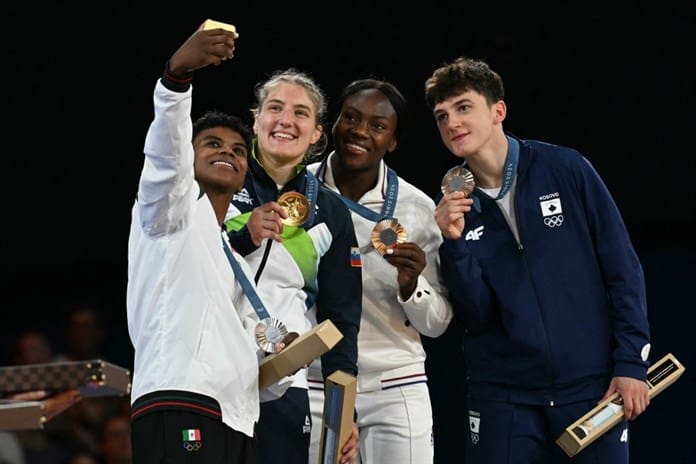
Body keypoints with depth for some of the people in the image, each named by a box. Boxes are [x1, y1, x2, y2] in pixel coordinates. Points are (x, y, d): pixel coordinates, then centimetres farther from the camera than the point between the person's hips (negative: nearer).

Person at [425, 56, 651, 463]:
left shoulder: (565, 169, -4)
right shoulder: (450, 205, 4)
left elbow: (623, 268, -2)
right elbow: (477, 315, -3)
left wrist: (631, 362, -7)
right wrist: (454, 243, -16)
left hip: (592, 388, -2)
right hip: (504, 397, 2)